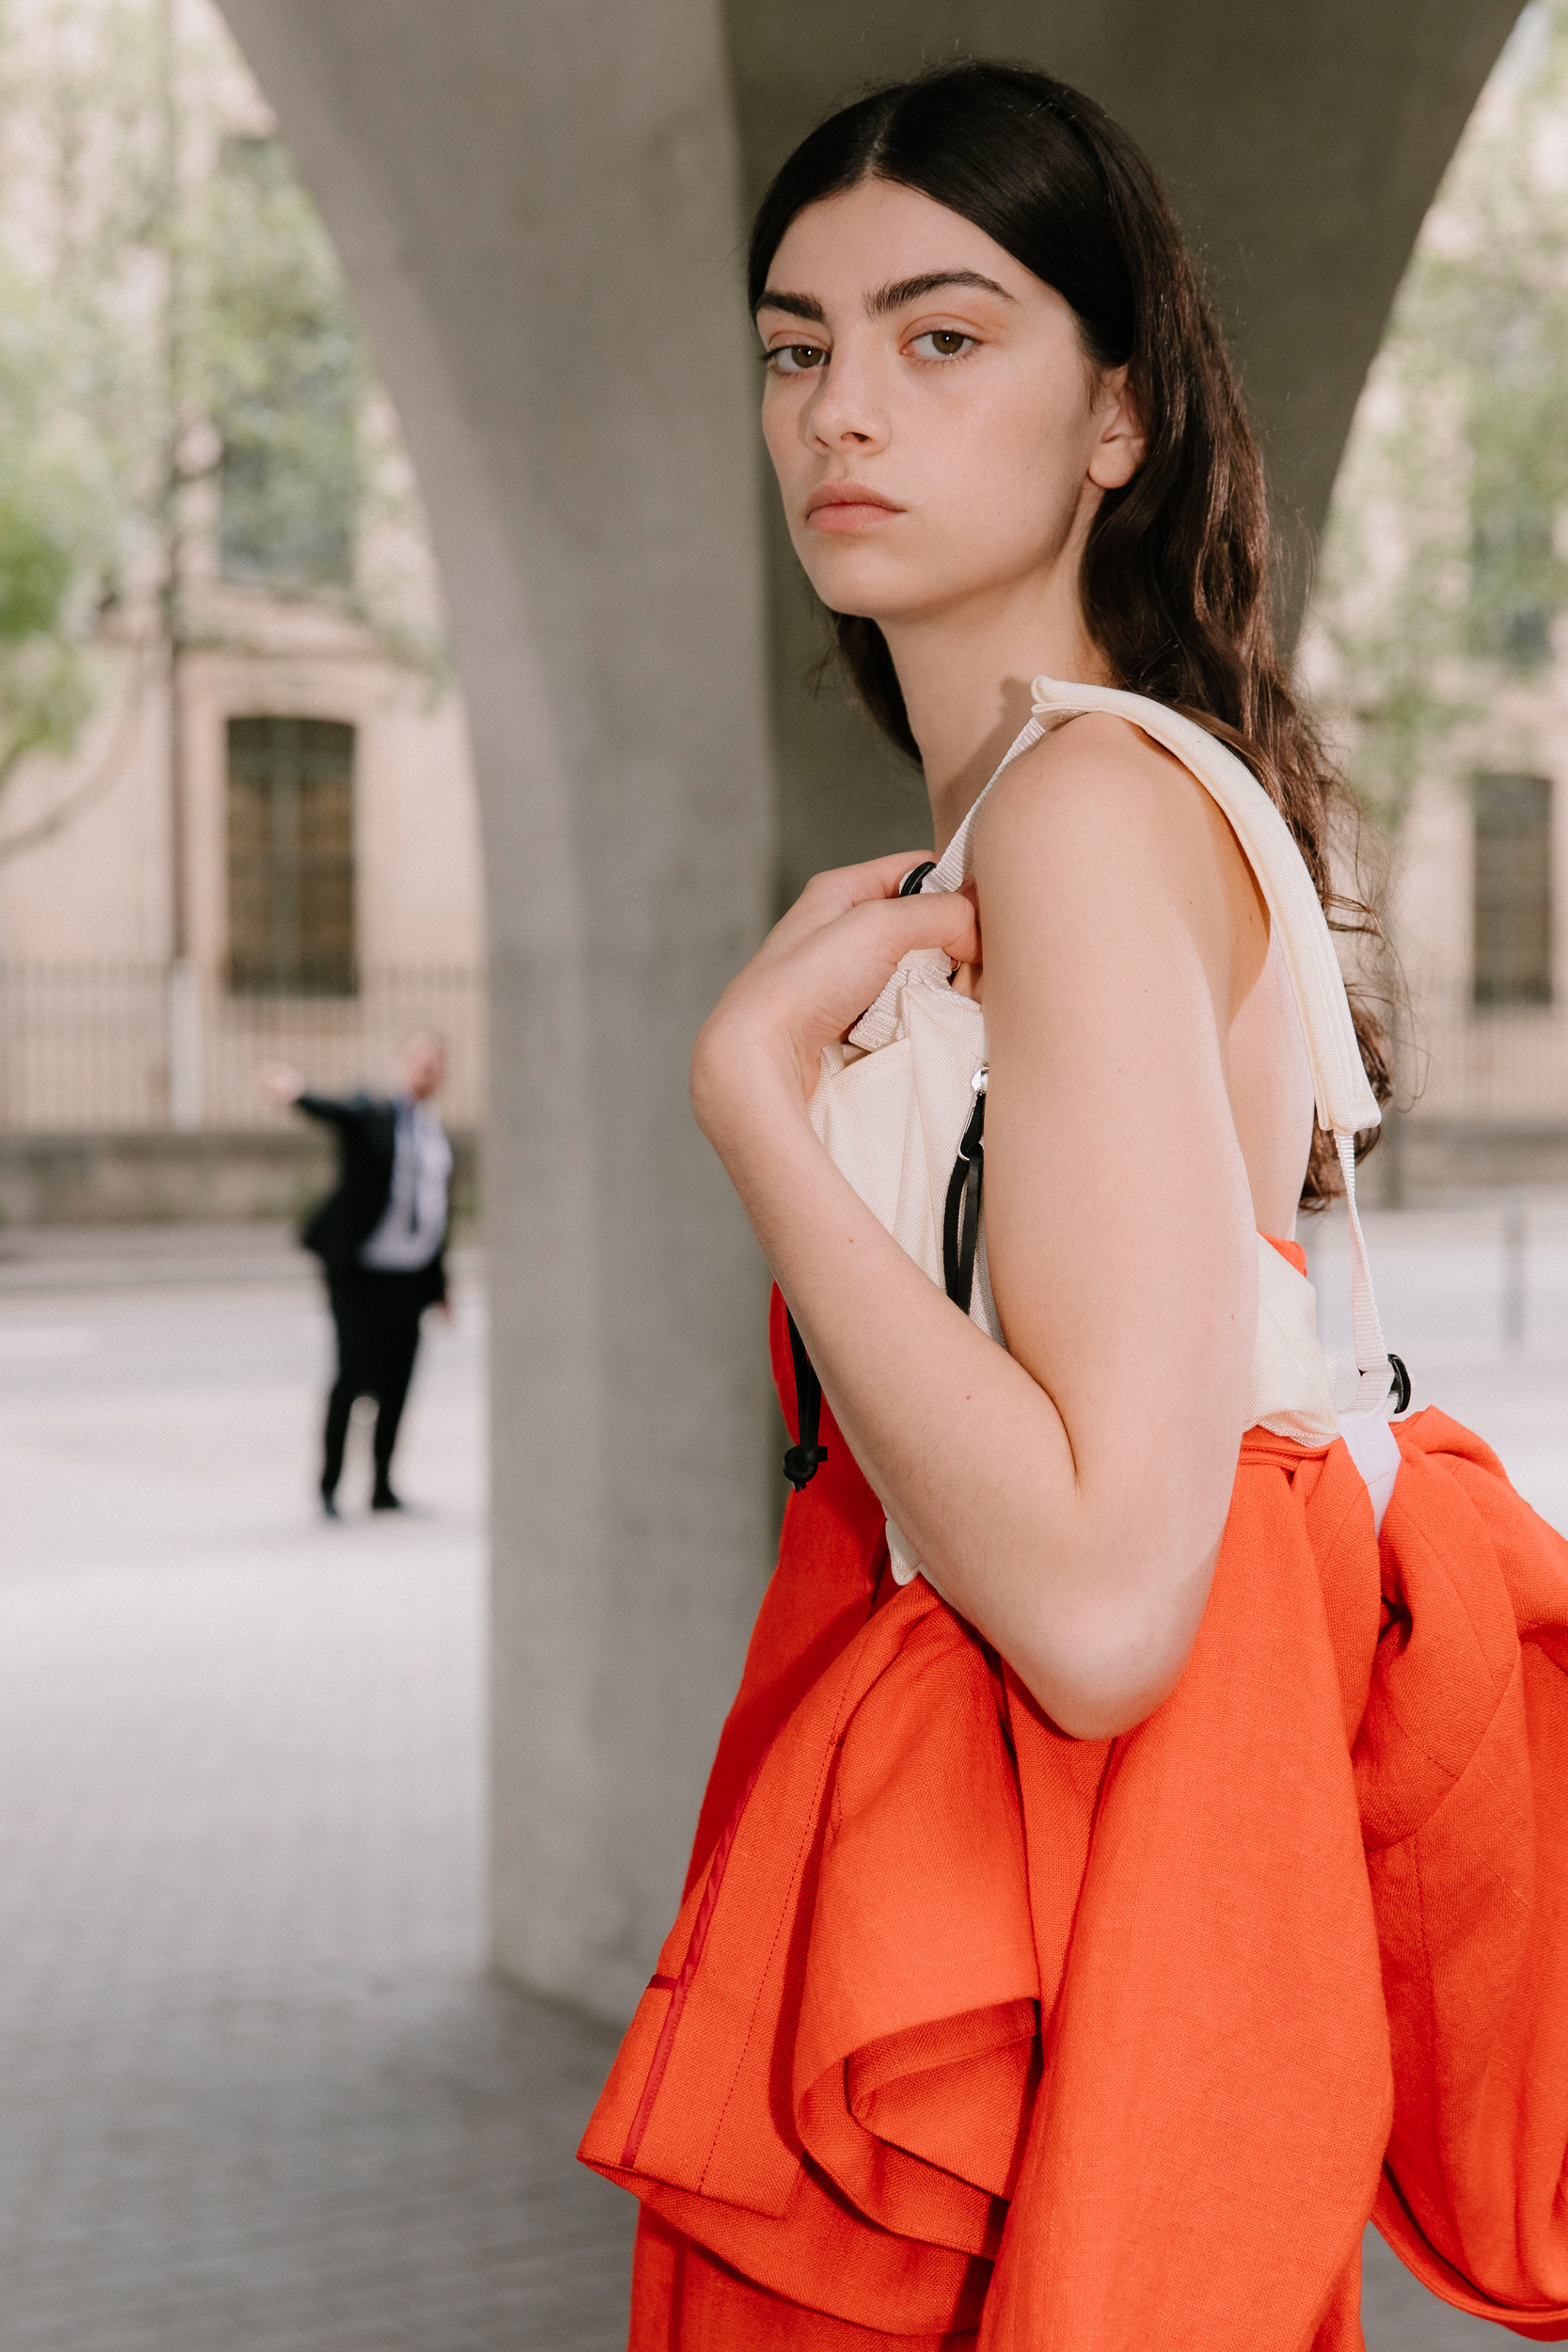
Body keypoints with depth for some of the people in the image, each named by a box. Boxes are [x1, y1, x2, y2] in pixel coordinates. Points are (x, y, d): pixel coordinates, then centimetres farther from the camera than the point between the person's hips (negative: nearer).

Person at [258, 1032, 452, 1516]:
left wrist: (439, 1288, 20)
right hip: (361, 1273, -5)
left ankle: (382, 1487, 16)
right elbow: (335, 1112, -25)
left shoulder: (439, 1138, 14)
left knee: (396, 1383, 6)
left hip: (411, 1277, 5)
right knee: (355, 1372, -10)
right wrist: (297, 1094, -48)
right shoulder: (371, 1116, -3)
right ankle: (328, 1484, 1)